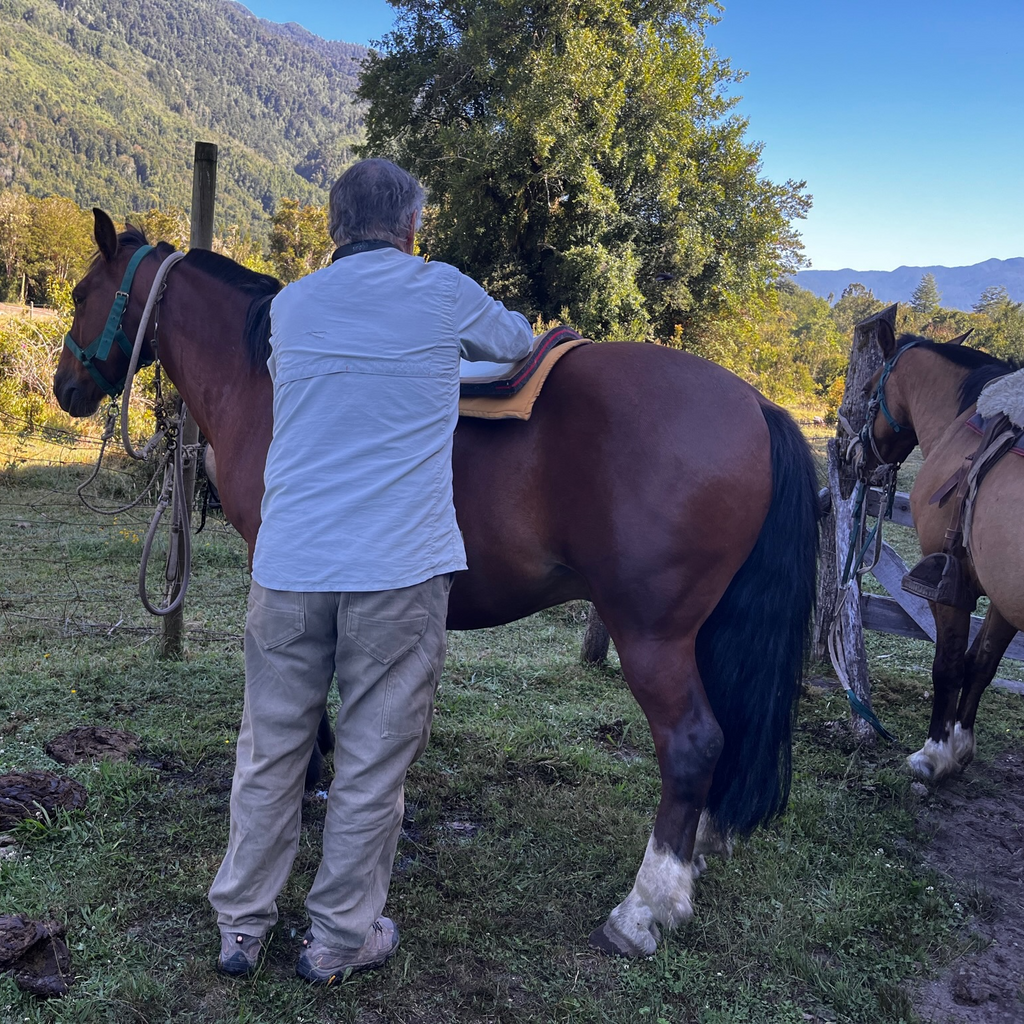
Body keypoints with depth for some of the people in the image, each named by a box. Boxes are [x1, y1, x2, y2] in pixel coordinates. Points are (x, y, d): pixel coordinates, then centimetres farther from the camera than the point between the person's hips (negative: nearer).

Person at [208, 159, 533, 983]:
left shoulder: (289, 305, 10)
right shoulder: (443, 291, 1)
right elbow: (517, 342, 19)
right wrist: (493, 330, 41)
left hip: (289, 565, 4)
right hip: (398, 570, -3)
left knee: (270, 751, 15)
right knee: (374, 759, 8)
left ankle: (242, 923, 28)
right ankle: (341, 937, 21)